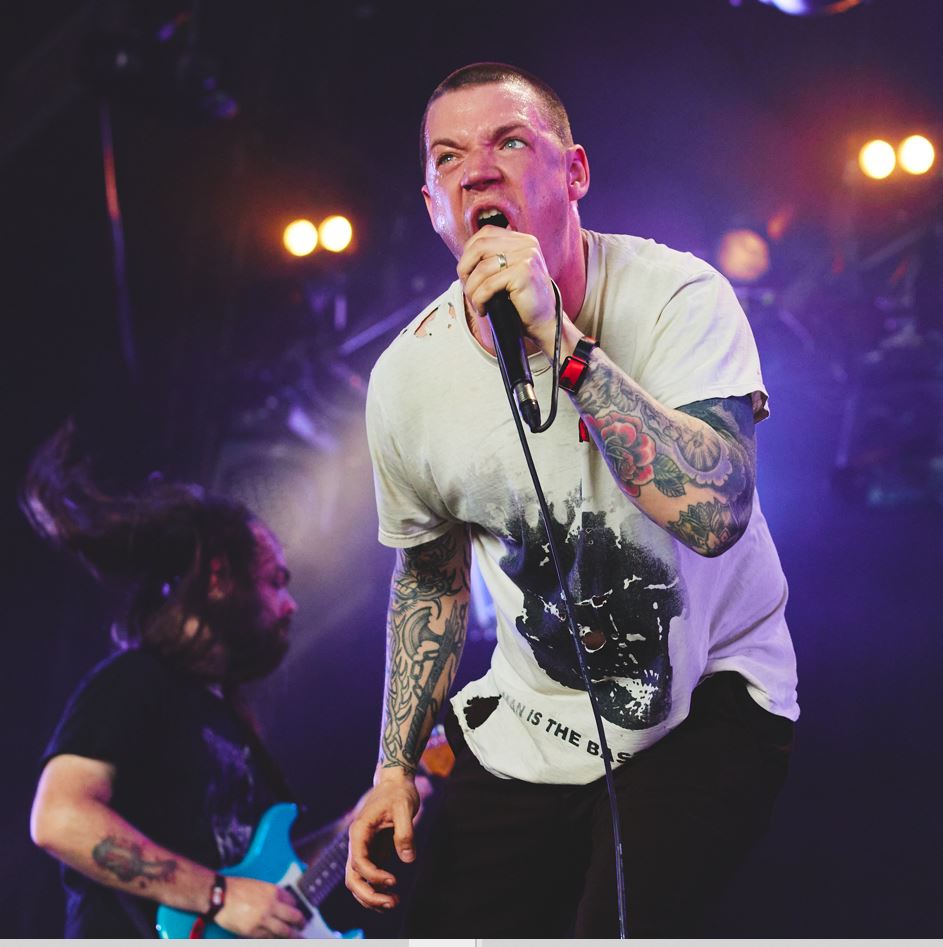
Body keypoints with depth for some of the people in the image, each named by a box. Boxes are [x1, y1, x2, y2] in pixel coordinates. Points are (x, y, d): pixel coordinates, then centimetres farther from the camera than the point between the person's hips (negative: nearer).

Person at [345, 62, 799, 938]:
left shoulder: (674, 297, -17)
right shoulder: (409, 374, -5)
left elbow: (714, 512, -34)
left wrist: (560, 340, -35)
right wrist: (395, 766, 6)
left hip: (709, 693, -4)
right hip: (527, 724, 5)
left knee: (625, 927, -27)